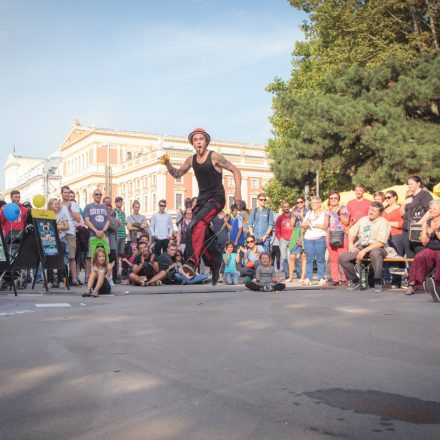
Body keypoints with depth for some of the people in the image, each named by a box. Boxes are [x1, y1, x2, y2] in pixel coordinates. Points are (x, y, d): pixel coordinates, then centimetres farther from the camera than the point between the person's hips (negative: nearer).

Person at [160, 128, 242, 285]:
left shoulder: (214, 157, -8)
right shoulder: (191, 160, 9)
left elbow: (235, 171, -5)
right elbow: (177, 174, 19)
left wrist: (238, 193, -14)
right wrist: (167, 164, -1)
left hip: (216, 198, -7)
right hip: (202, 198, 7)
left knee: (197, 225, -29)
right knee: (204, 234, 5)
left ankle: (192, 261, -37)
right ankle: (216, 265, 22)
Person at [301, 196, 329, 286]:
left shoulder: (324, 213, 7)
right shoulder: (309, 213, 20)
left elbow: (325, 226, -6)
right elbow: (302, 225, 14)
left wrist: (314, 224, -5)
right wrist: (305, 224, -7)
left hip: (320, 238, -3)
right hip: (308, 238, 4)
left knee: (320, 259, -5)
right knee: (309, 259, -1)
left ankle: (321, 278, -4)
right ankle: (308, 278, -1)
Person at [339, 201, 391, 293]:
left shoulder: (383, 222, -5)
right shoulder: (363, 219, 14)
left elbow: (380, 243, -15)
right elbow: (352, 231, 22)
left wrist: (364, 251, -20)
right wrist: (351, 243, 1)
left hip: (376, 248, -5)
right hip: (360, 247, 5)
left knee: (375, 253, -42)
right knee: (342, 257, -16)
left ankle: (378, 282, -23)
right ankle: (354, 280, 3)